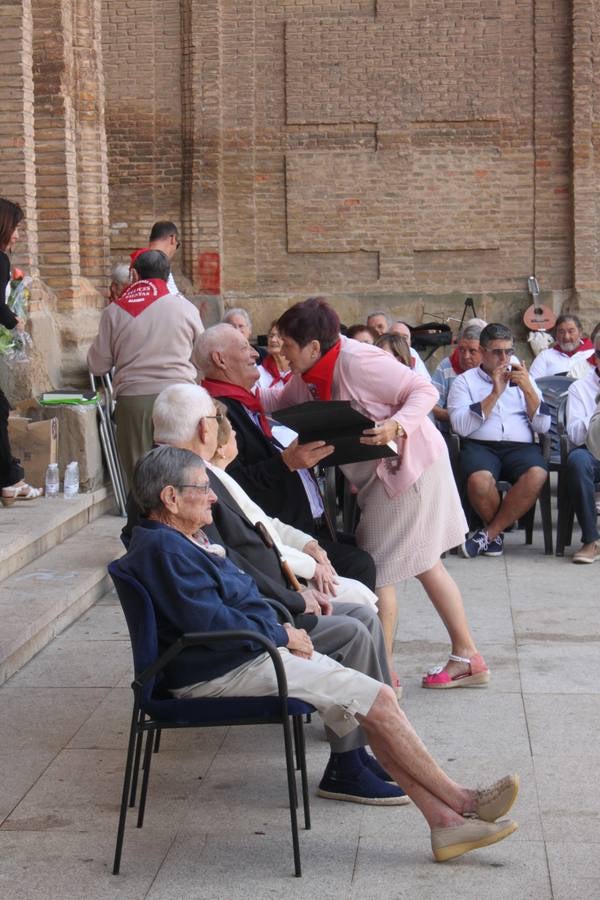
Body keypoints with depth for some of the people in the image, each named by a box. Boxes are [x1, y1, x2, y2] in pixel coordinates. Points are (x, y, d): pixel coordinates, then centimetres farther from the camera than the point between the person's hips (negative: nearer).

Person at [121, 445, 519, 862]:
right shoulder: (164, 549, -17)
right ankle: (459, 800, -2)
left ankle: (443, 819, -4)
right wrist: (280, 634, -11)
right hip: (223, 673, -11)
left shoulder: (182, 541, 18)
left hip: (254, 653, 11)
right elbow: (209, 621, -24)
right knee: (378, 700, -13)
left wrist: (281, 631, 11)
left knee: (373, 705, -1)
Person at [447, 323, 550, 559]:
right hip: (480, 445, -2)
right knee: (480, 480, -37)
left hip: (521, 447, 2)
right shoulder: (465, 381, 13)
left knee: (536, 475, -34)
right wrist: (495, 393, -6)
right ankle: (497, 534, -5)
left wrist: (527, 389, -1)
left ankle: (489, 533, -15)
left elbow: (543, 426, 11)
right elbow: (461, 427, -5)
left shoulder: (523, 378, 22)